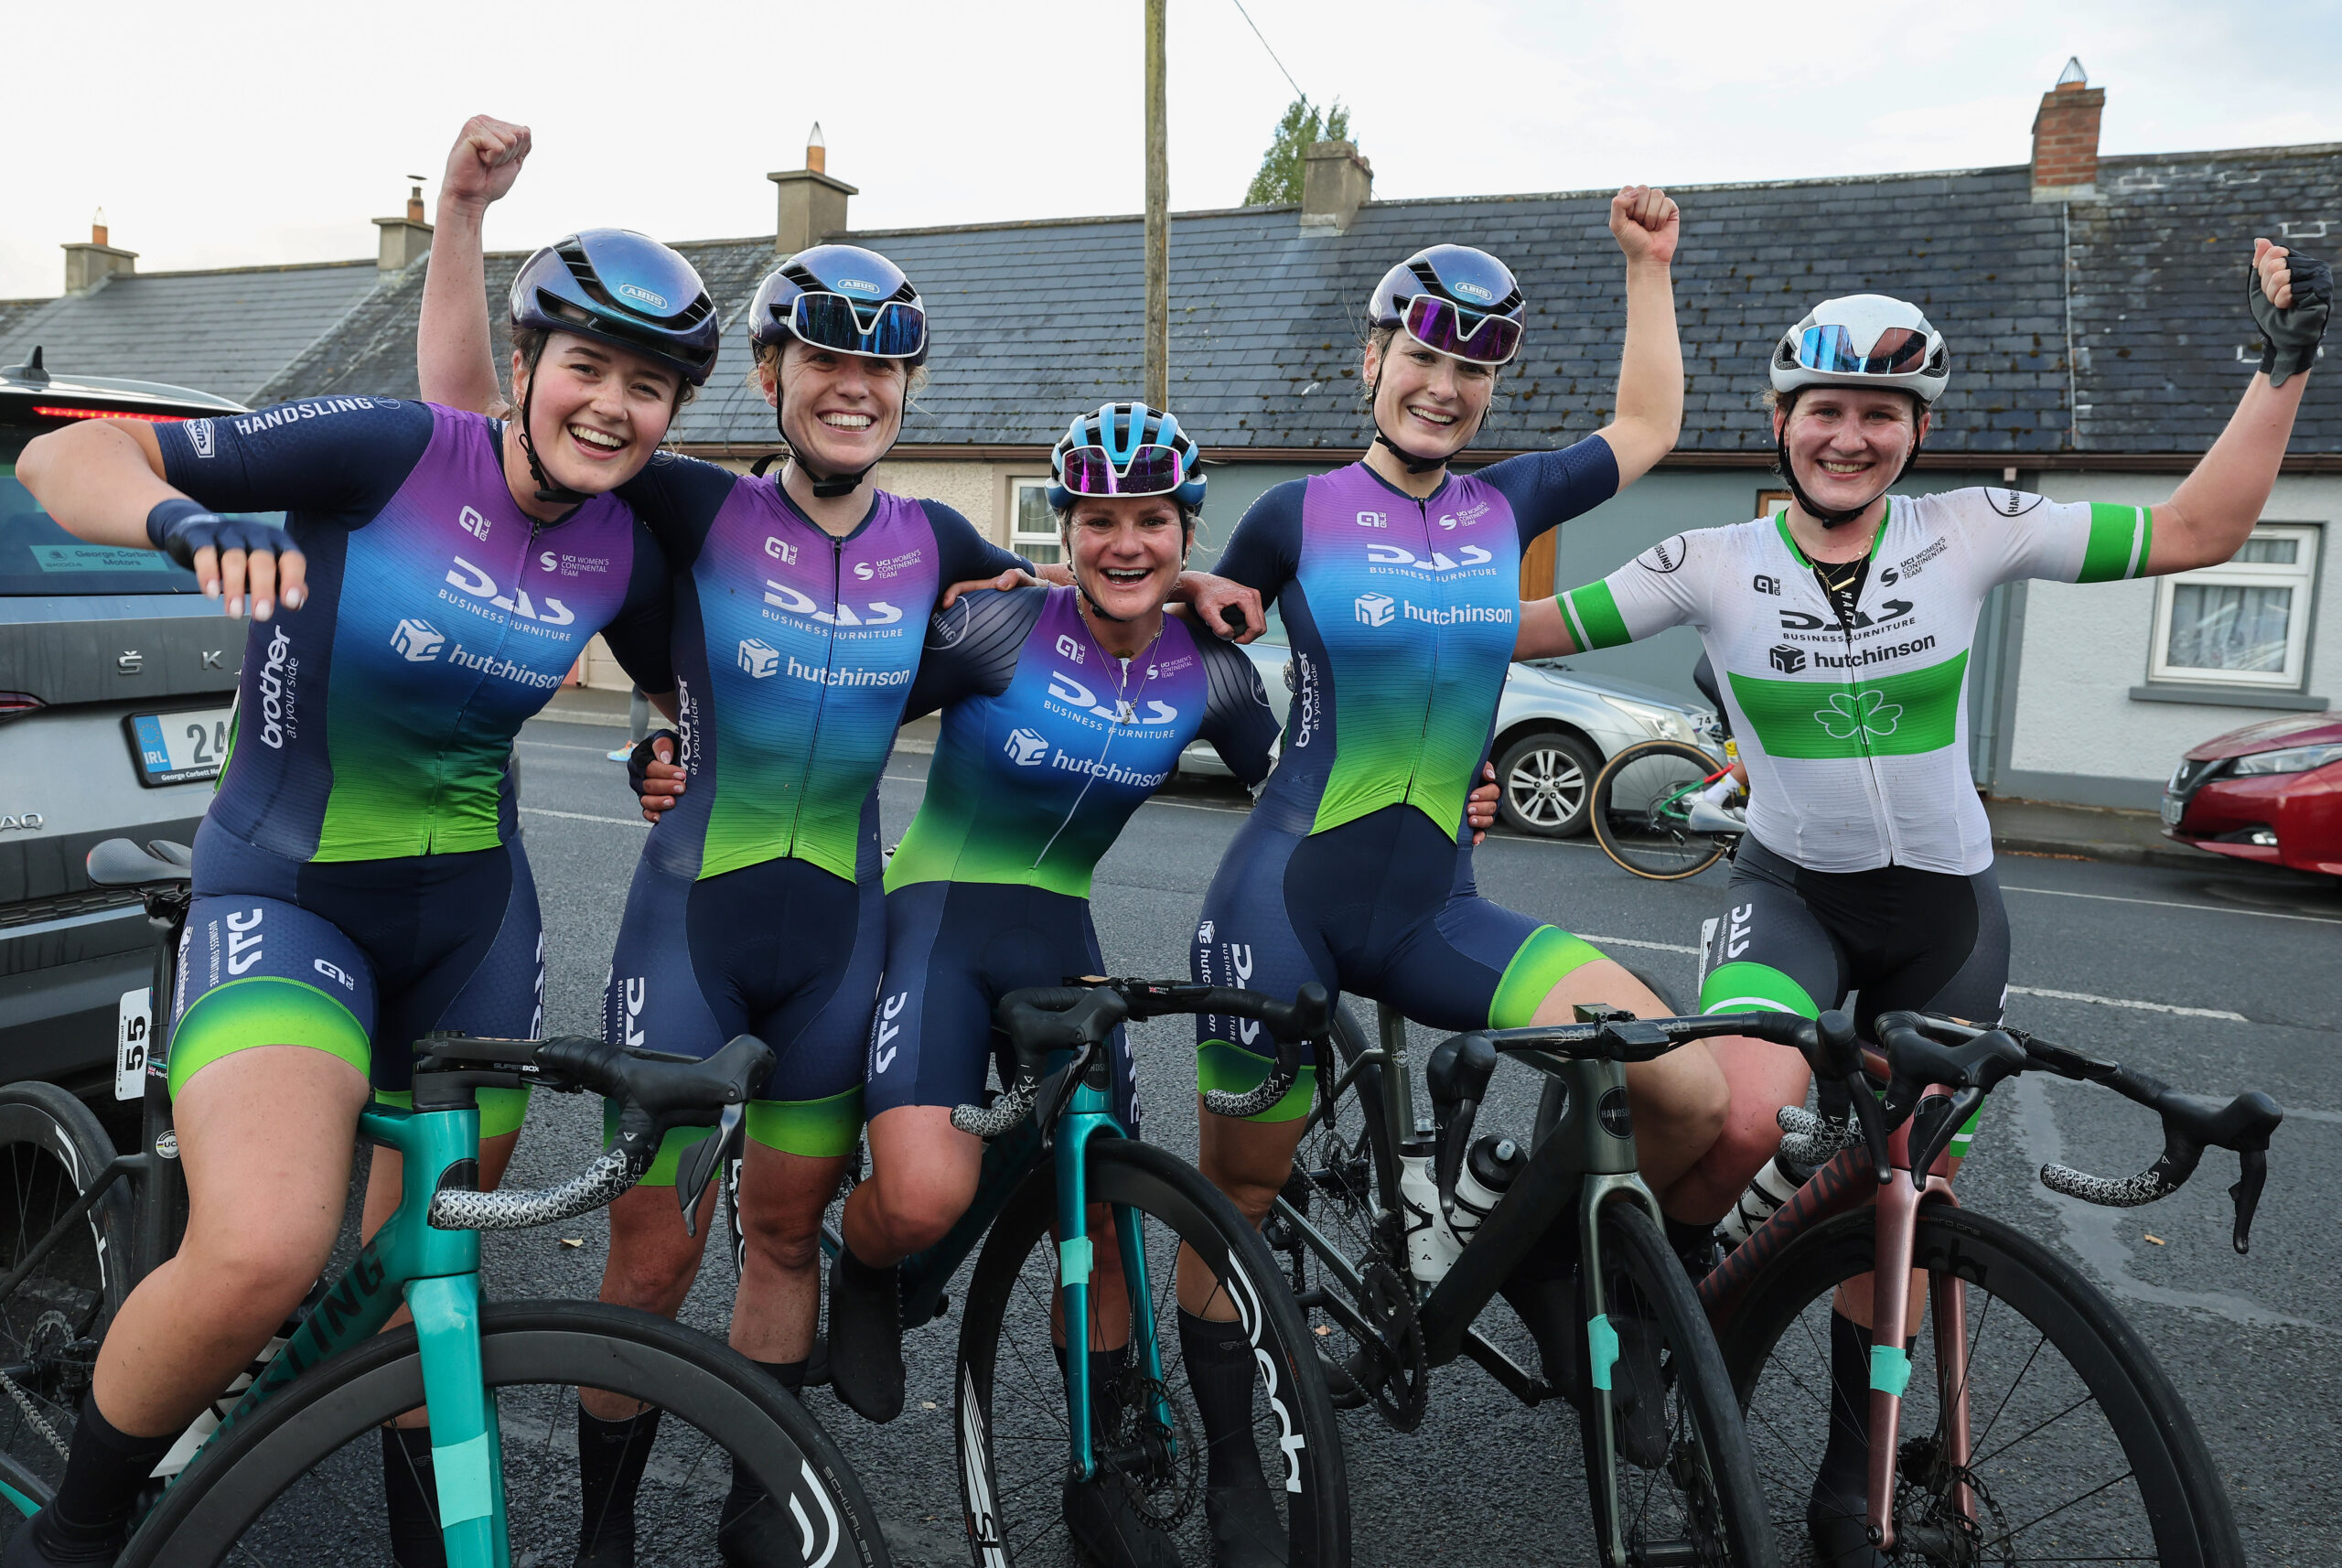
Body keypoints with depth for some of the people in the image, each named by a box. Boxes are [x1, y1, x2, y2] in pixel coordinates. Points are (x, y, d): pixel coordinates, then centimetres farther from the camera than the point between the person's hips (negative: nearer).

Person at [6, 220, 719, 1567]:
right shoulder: (392, 448, -15)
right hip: (287, 896, -4)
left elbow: (693, 688, 20)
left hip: (473, 910, 5)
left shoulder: (623, 553, -1)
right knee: (264, 1252, -26)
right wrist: (188, 523, -33)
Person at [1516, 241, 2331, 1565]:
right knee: (1742, 1117, -33)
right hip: (1792, 890, -2)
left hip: (1947, 913, 2)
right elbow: (1532, 629, -6)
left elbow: (2195, 531, -2)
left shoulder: (1974, 533, -7)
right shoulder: (1714, 564, -9)